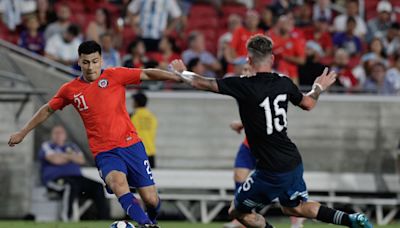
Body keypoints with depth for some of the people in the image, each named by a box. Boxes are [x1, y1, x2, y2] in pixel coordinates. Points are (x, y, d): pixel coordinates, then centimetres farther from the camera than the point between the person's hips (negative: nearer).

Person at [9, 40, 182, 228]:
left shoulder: (114, 75, 1)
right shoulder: (70, 90, 7)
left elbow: (147, 74, -3)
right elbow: (48, 110, 22)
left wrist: (177, 77, -14)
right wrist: (23, 132, 26)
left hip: (130, 144, 0)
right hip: (104, 152, 0)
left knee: (151, 200, -3)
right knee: (118, 182, -34)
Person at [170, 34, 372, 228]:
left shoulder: (244, 86, -16)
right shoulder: (283, 83, 1)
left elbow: (201, 83, -9)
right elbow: (308, 104, 20)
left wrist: (181, 72, 11)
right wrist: (318, 88, 42)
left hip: (271, 170, -7)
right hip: (293, 161, 7)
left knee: (239, 212, 11)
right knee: (293, 208, 29)